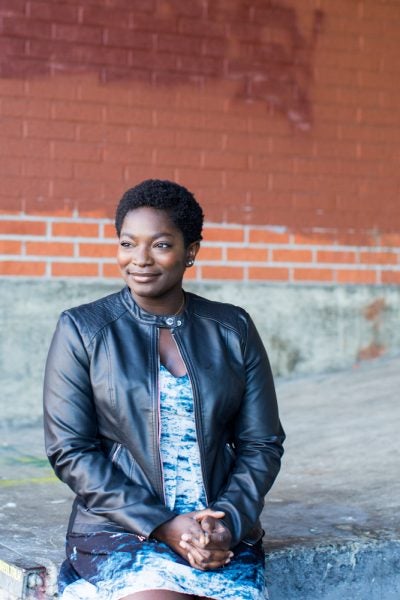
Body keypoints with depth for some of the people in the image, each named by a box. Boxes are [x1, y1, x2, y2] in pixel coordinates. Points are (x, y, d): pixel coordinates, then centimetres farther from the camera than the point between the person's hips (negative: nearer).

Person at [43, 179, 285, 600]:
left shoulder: (233, 330, 10)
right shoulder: (81, 330, 3)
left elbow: (262, 444, 10)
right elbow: (70, 451, -3)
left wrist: (229, 521, -8)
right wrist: (163, 525, -11)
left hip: (223, 537, 2)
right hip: (119, 533, -2)